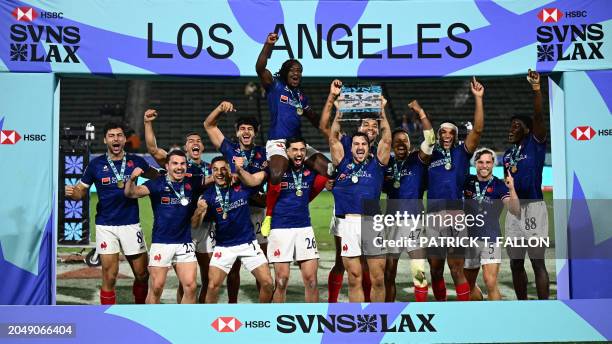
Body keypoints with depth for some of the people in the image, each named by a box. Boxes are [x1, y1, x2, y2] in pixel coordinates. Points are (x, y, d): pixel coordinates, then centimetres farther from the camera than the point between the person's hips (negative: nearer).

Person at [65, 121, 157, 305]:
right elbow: (81, 191, 5)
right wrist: (71, 192, -17)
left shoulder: (136, 161, 3)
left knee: (142, 274, 5)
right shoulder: (96, 164, 1)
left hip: (131, 224, 1)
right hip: (105, 226, -1)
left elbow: (155, 176, 15)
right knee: (109, 277, -1)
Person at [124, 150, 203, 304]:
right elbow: (131, 193, -16)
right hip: (161, 243, -2)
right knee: (157, 286, -2)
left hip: (185, 243, 3)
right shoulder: (157, 183, -5)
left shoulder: (193, 183, 3)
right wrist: (132, 179, -37)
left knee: (190, 286, -2)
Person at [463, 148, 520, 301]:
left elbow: (515, 210, -16)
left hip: (491, 239, -4)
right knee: (469, 285, 14)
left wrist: (511, 189, -31)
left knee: (490, 283, -17)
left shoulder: (499, 185, -6)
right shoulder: (467, 182, 2)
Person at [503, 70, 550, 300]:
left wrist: (536, 89, -30)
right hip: (513, 209, 7)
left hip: (533, 207, -7)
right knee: (516, 263, 10)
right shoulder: (507, 154, 16)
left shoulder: (535, 143, -1)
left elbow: (539, 117, -17)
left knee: (537, 262, -6)